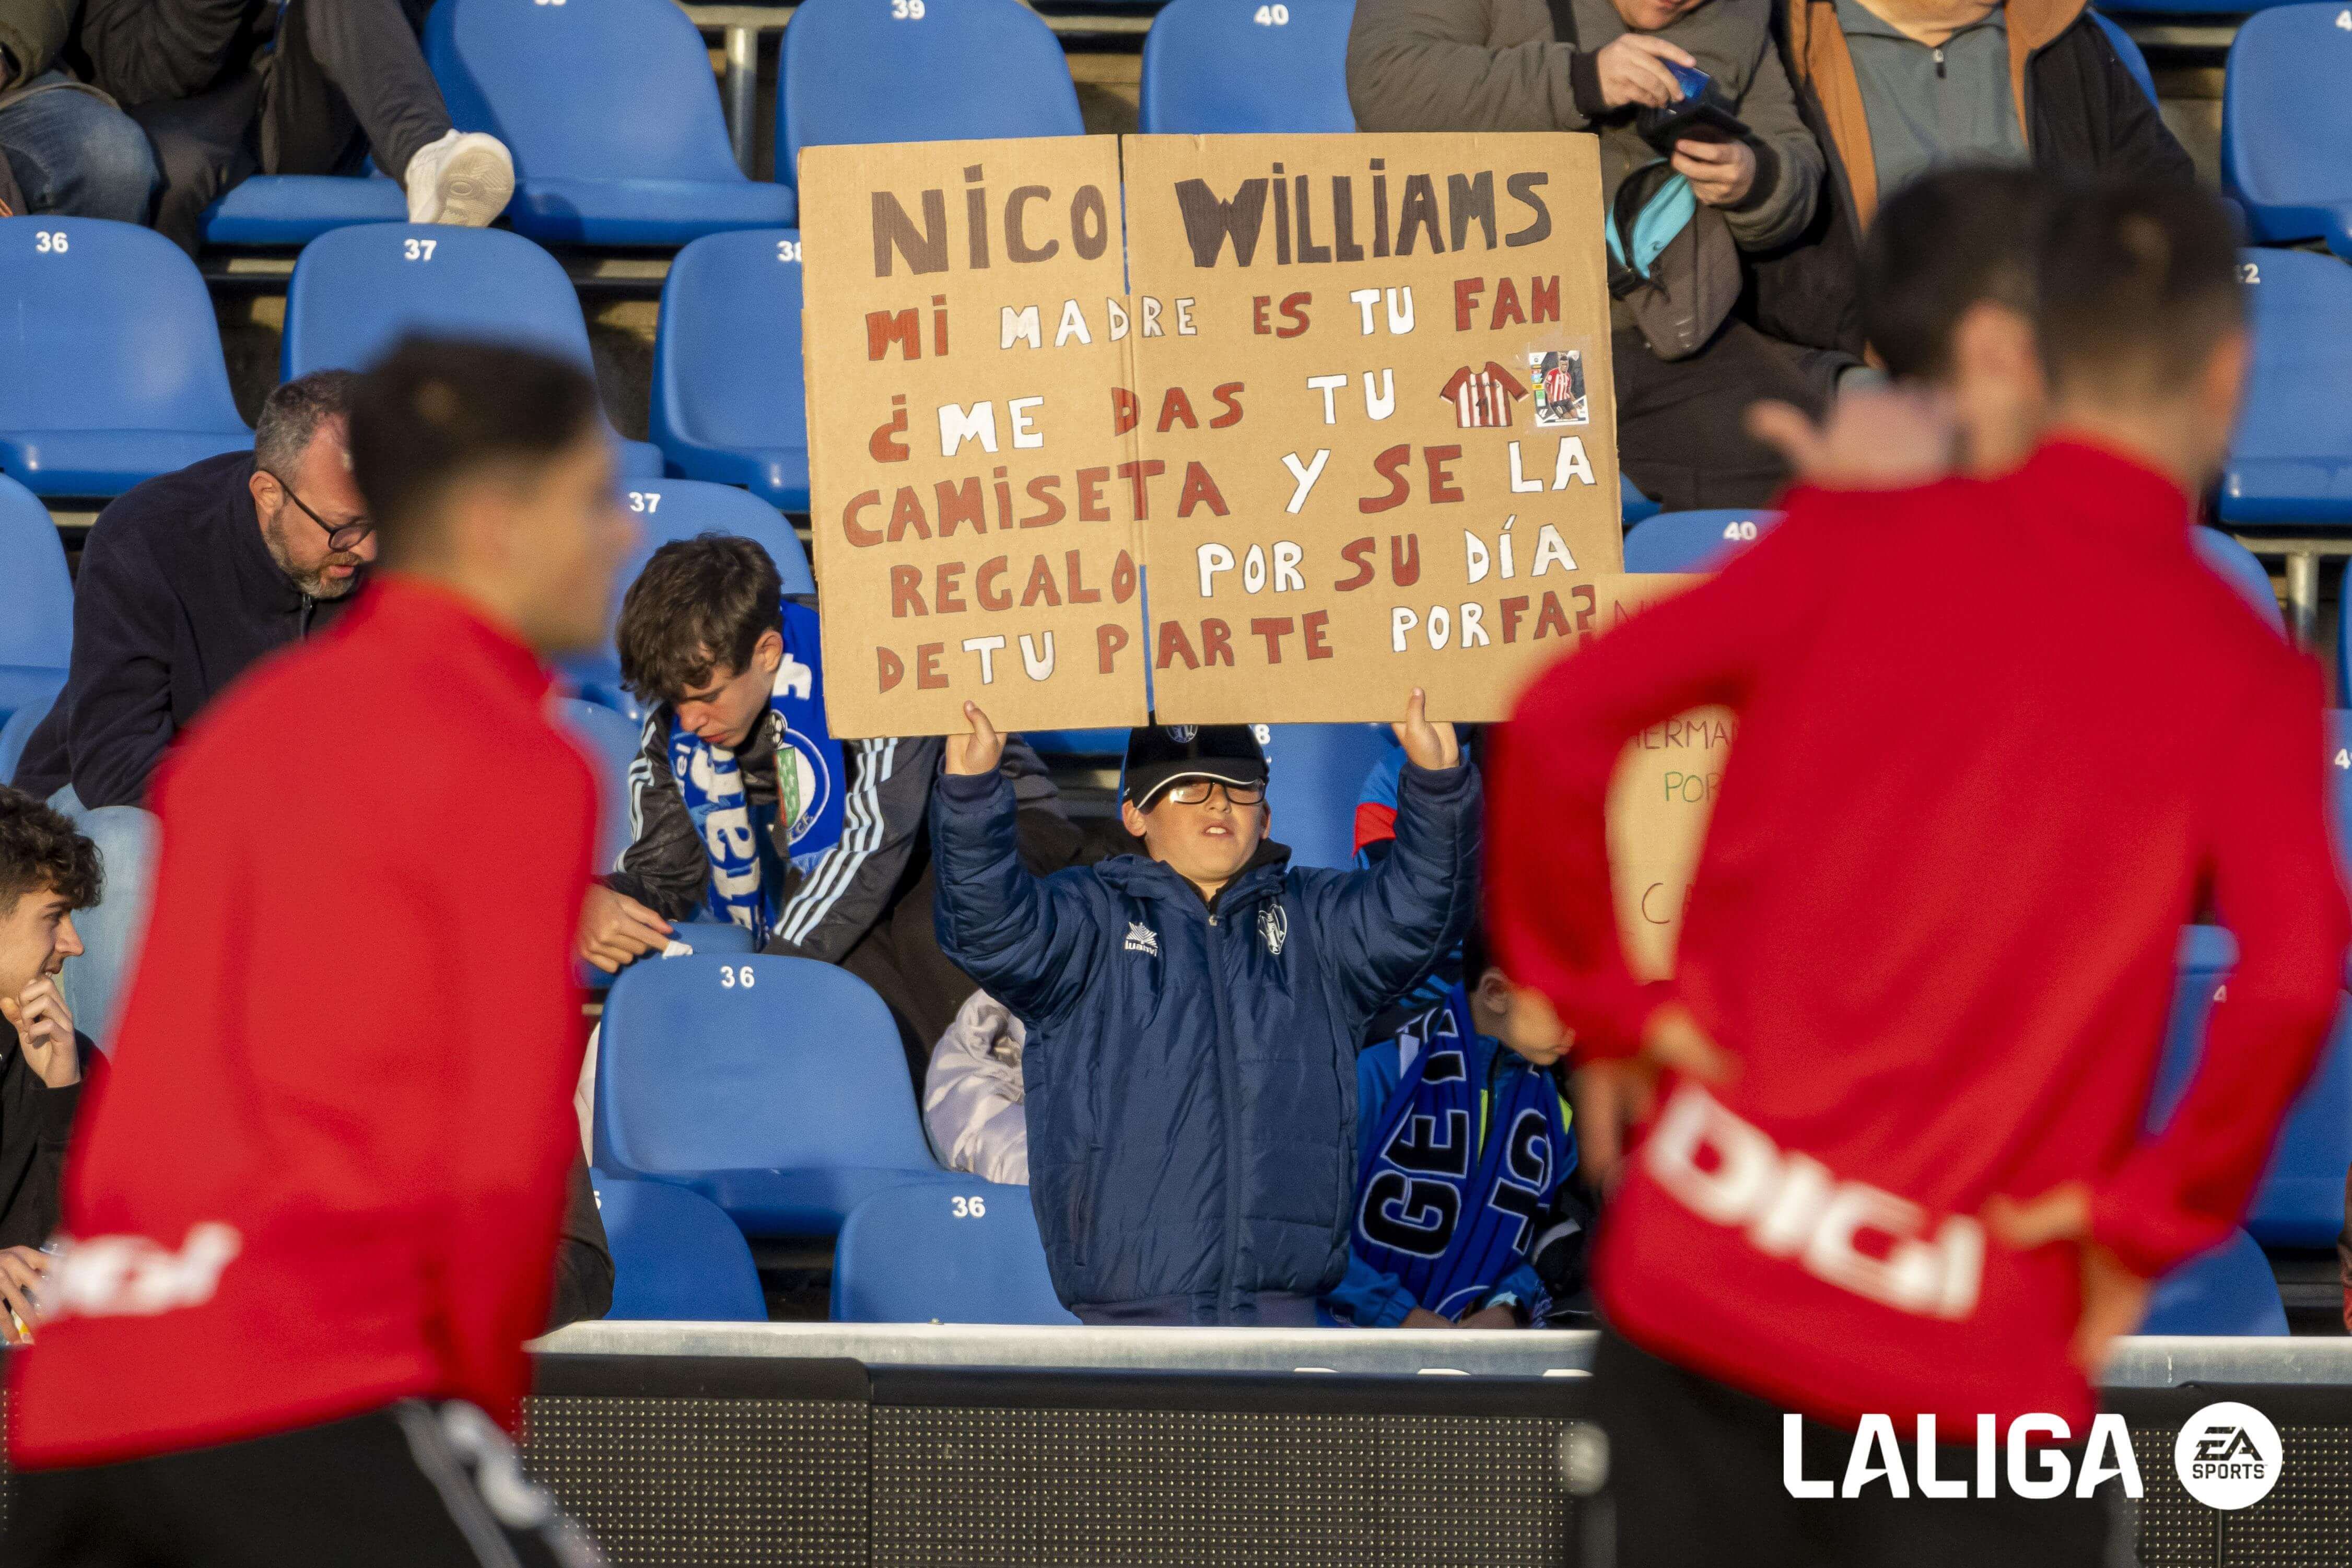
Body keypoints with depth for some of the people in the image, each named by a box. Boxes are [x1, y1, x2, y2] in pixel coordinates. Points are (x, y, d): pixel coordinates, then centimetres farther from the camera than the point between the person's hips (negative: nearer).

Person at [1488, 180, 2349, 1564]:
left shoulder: (1859, 539, 2)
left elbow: (1561, 722, -6)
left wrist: (1598, 1004, 4)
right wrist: (2154, 1215, -8)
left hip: (1703, 1261, 3)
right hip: (1972, 1344, -3)